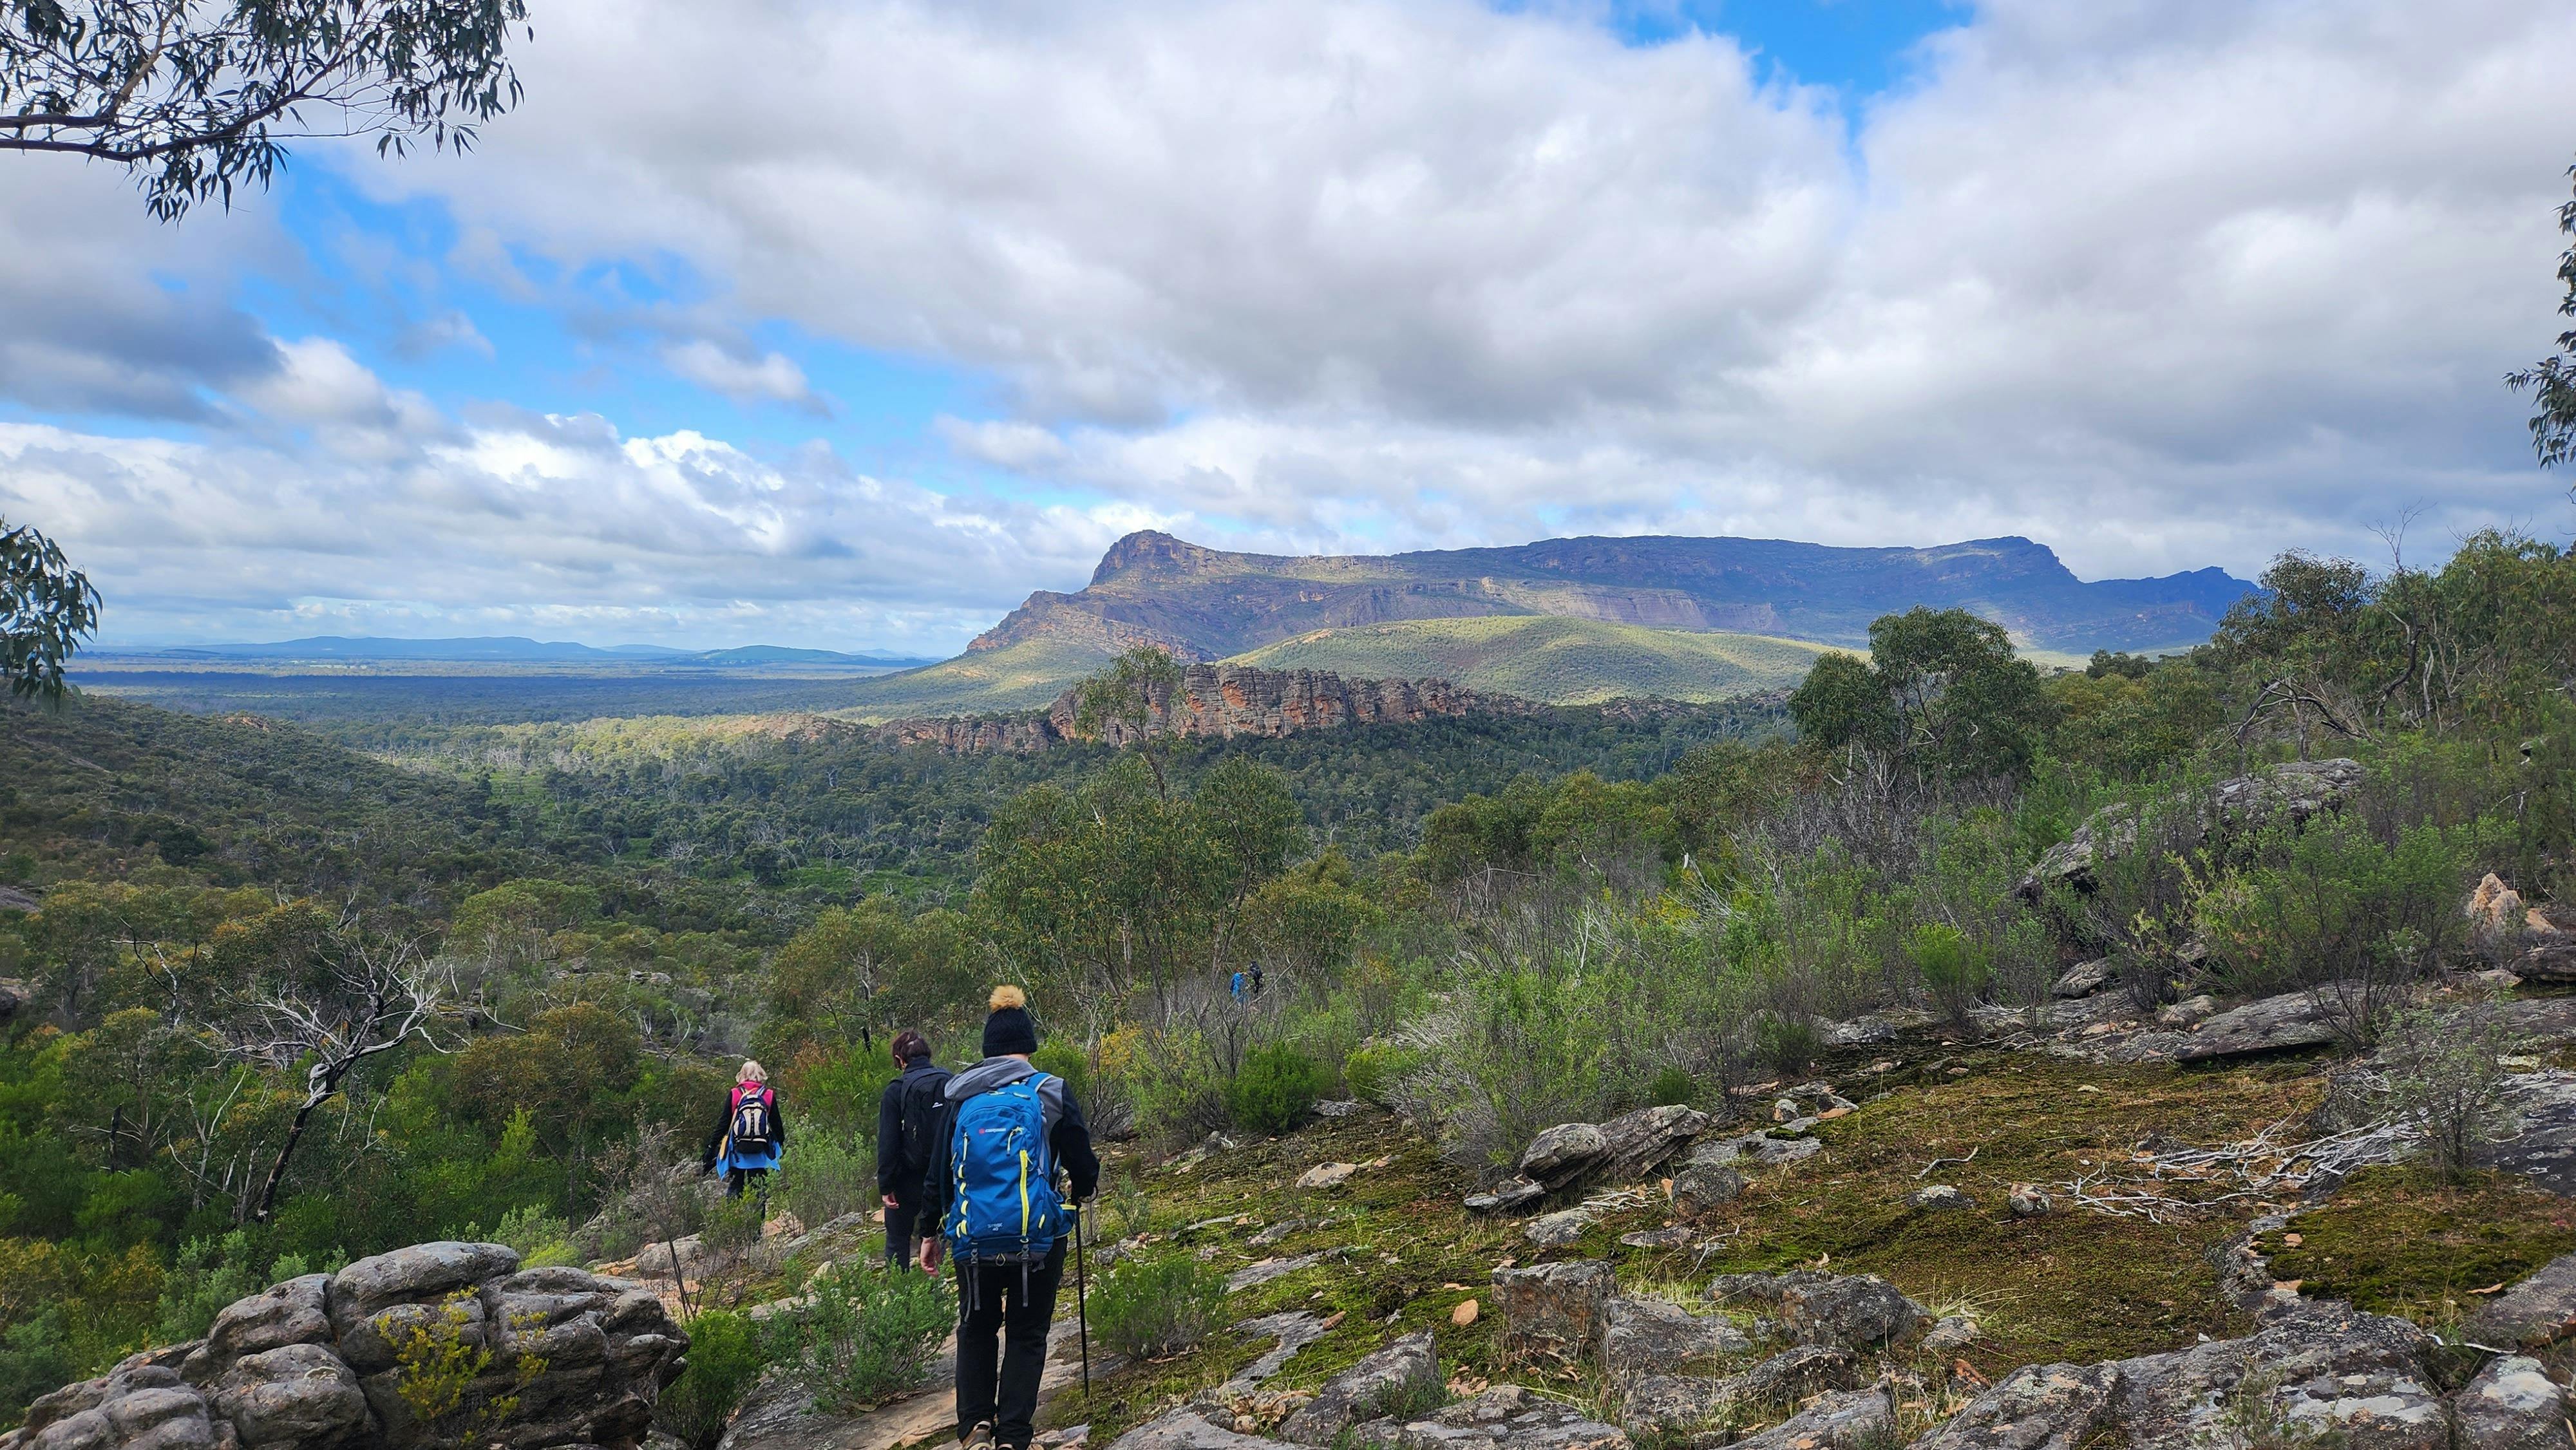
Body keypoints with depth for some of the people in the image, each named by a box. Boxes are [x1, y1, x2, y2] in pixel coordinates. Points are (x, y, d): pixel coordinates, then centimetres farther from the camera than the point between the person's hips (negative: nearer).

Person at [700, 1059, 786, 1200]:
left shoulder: (734, 1095, 2)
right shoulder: (769, 1095, 3)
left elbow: (724, 1124, 1)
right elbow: (777, 1125, 7)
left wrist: (711, 1148, 6)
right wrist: (783, 1148, 16)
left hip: (737, 1151, 0)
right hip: (760, 1152, 0)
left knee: (734, 1188, 8)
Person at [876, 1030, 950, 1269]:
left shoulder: (896, 1091, -10)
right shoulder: (950, 1083, 1)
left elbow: (887, 1143, -11)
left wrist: (885, 1186, -7)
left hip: (909, 1178, -4)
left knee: (897, 1239, 9)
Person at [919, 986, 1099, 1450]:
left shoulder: (958, 1097, 5)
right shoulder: (1050, 1092, -2)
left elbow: (937, 1172, 8)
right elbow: (1081, 1159, 4)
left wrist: (929, 1231, 17)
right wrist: (1083, 1190, 26)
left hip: (971, 1237, 2)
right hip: (1037, 1235, -2)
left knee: (976, 1328, 20)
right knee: (1027, 1334, 11)